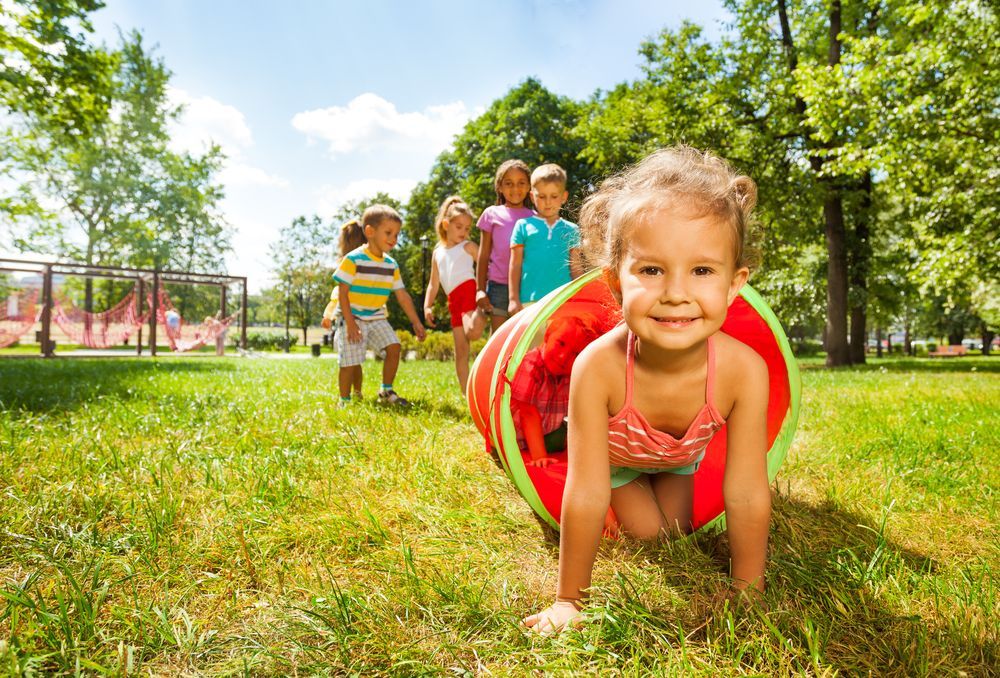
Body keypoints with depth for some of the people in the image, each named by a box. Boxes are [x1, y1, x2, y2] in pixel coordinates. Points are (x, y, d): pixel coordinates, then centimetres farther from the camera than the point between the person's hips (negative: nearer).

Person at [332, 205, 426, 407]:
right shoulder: (353, 259, -13)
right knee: (350, 361, -7)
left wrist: (416, 322, 5)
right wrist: (350, 323, -18)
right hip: (353, 318, -5)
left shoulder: (391, 265, 5)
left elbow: (402, 295, 8)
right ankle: (344, 400, 11)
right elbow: (342, 293, -13)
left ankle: (386, 391, 9)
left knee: (394, 347, -8)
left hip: (377, 319, 5)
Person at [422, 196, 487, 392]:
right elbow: (433, 283, 22)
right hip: (454, 301, 5)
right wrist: (427, 306, 9)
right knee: (460, 352, 4)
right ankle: (466, 393, 8)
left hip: (469, 290, -5)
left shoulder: (468, 246, 8)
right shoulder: (438, 252, 21)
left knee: (472, 332, -35)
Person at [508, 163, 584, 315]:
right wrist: (514, 299, 1)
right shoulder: (523, 226, 7)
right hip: (530, 300, -1)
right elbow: (515, 265, 6)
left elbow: (576, 269, 12)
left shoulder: (571, 230, 11)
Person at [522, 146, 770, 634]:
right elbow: (586, 497, -38)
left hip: (681, 452, 2)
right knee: (644, 531, 2)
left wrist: (747, 590, -18)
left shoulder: (744, 370, -40)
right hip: (612, 448, -2)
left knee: (676, 529, 12)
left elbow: (746, 494, -29)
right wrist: (569, 600, -27)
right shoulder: (598, 367, -45)